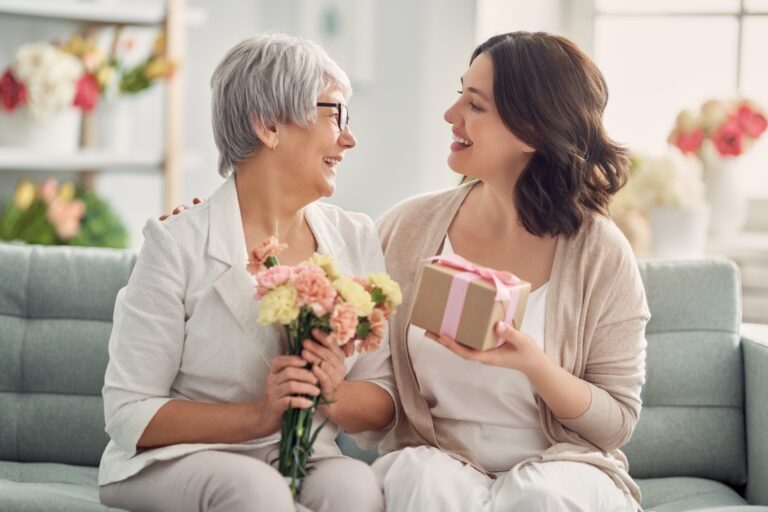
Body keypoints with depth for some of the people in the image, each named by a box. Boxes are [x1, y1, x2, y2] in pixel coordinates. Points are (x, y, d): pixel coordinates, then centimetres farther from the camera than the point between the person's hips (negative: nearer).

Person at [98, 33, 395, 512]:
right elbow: (130, 415, -11)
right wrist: (258, 415, -24)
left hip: (304, 464, 4)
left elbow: (384, 405, 6)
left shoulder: (356, 239, 3)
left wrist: (335, 397, -17)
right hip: (177, 464, -3)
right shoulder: (178, 244, -10)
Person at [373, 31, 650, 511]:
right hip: (435, 459, 1)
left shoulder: (600, 253, -7)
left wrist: (534, 364, -20)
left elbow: (618, 421, -3)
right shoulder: (407, 227, -1)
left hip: (558, 472, -1)